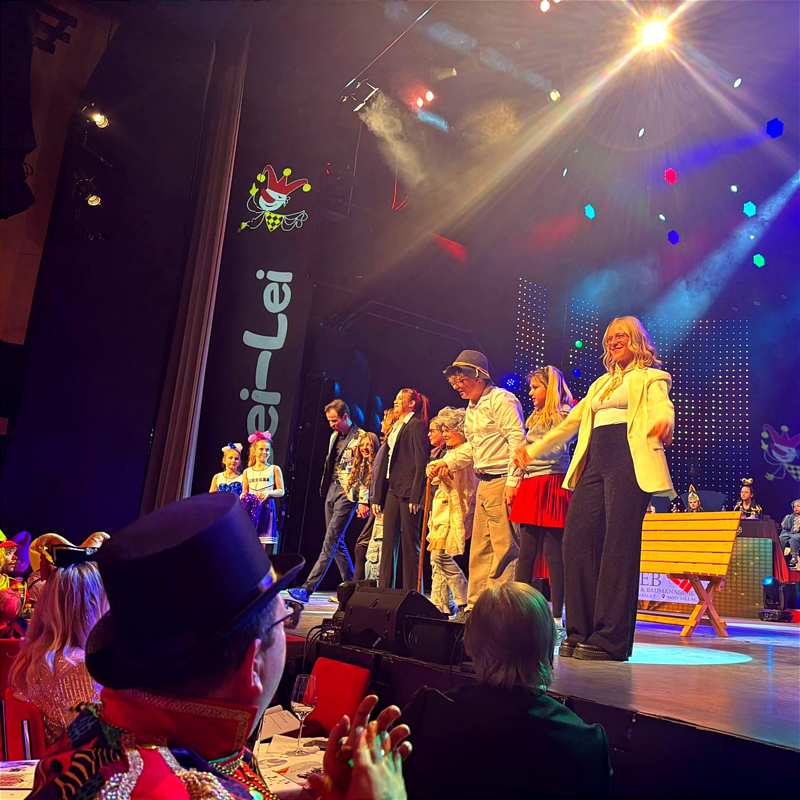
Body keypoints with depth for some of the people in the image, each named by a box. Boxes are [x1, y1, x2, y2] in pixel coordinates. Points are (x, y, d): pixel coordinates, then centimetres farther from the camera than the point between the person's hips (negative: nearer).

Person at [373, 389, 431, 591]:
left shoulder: (416, 425, -3)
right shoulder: (395, 428, 22)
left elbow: (421, 462, -11)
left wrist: (416, 496, -18)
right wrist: (378, 497, 15)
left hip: (408, 491, -8)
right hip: (392, 491, 8)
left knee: (409, 544, -4)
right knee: (389, 542, 6)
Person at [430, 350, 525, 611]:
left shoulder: (500, 399, -9)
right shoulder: (472, 408, 20)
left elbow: (517, 439, -17)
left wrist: (513, 481, -21)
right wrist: (448, 461, 15)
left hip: (502, 482, -10)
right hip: (484, 484, 10)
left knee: (504, 548, -7)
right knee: (479, 549, 12)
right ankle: (476, 605, 20)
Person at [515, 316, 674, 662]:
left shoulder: (650, 378, 10)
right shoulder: (602, 383, 29)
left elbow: (662, 407, -12)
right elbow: (572, 421, 33)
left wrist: (664, 423, -37)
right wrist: (533, 449, 32)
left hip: (629, 461, -6)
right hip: (594, 462, 6)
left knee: (618, 545, -12)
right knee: (577, 538, -5)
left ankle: (610, 639, -9)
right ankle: (581, 631, 1)